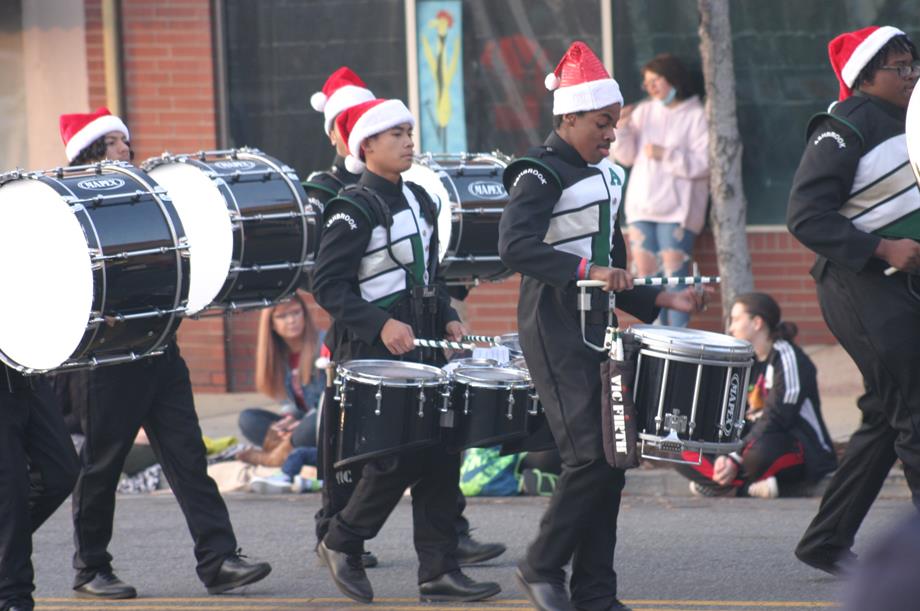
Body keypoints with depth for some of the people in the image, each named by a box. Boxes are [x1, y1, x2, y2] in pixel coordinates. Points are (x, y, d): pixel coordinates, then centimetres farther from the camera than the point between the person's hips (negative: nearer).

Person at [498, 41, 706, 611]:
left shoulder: (604, 178, 16)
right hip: (556, 335, -8)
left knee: (610, 461, 5)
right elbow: (515, 246, -25)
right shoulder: (541, 174, -10)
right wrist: (585, 271, -33)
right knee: (590, 457, -14)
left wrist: (662, 301, 11)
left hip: (598, 330, 8)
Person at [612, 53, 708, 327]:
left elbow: (703, 163, -12)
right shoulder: (644, 112, 12)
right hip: (641, 207, 5)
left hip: (676, 210, -5)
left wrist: (666, 155, -18)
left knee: (674, 274, -10)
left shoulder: (697, 116, -4)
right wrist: (621, 128, -4)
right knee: (646, 274, 4)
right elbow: (626, 157, 12)